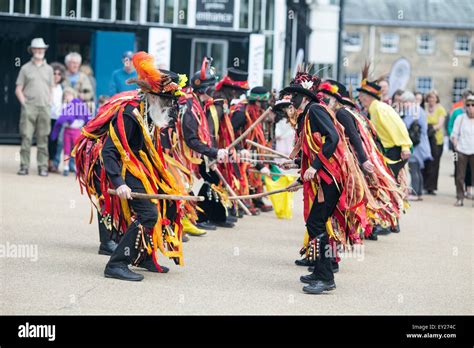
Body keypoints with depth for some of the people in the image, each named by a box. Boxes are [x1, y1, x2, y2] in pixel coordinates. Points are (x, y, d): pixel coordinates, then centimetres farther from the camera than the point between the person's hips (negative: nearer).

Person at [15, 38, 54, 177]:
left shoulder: (48, 69, 15)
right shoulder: (25, 68, 7)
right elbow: (18, 90, 6)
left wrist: (49, 104, 6)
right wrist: (24, 104, -5)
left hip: (45, 109, 2)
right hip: (29, 108, -2)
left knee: (43, 138, 2)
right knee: (26, 137, -6)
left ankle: (43, 167, 4)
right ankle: (24, 166, -2)